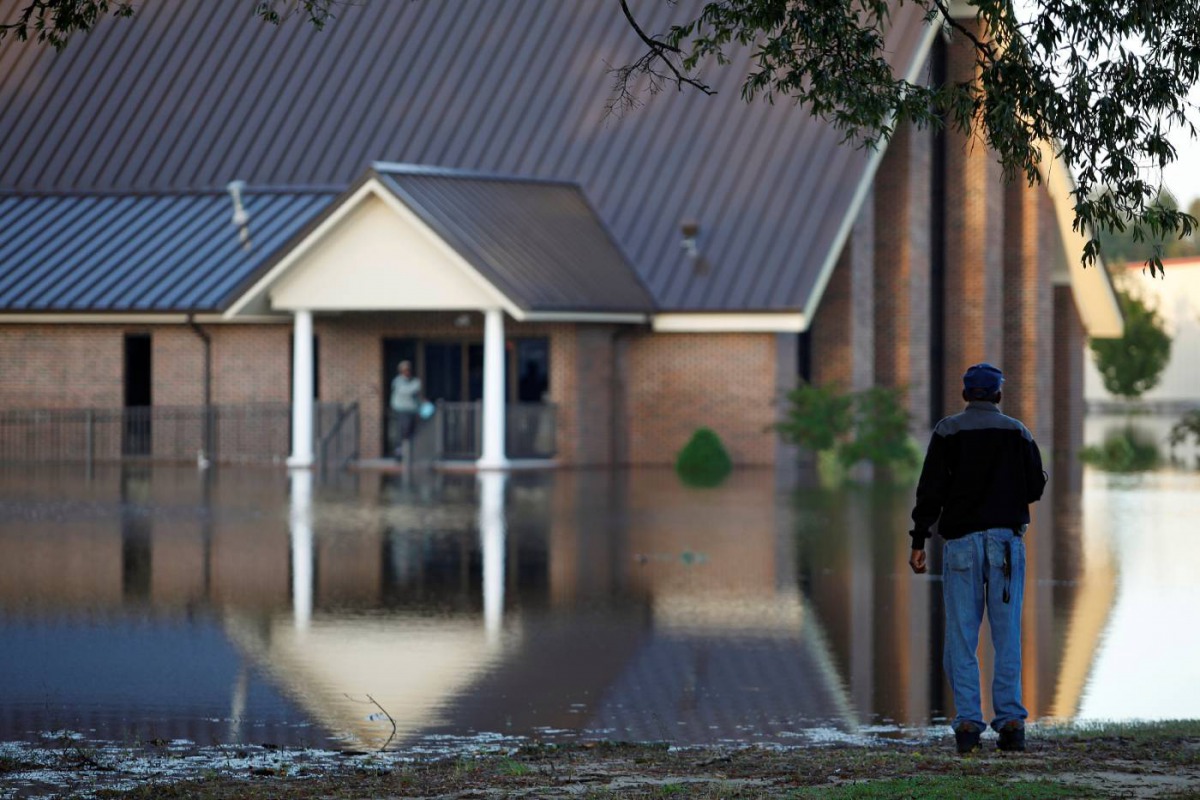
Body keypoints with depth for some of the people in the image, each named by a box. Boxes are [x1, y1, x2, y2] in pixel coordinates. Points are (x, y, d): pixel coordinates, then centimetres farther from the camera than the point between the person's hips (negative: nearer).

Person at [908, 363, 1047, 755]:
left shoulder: (947, 431, 2)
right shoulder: (1017, 432, 6)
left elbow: (930, 490, -4)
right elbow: (1036, 487, 7)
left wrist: (919, 540, -1)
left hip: (961, 541, -1)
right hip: (1007, 538, 1)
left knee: (961, 636, 1)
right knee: (1007, 635, 3)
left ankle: (968, 720, -7)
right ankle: (1010, 720, -2)